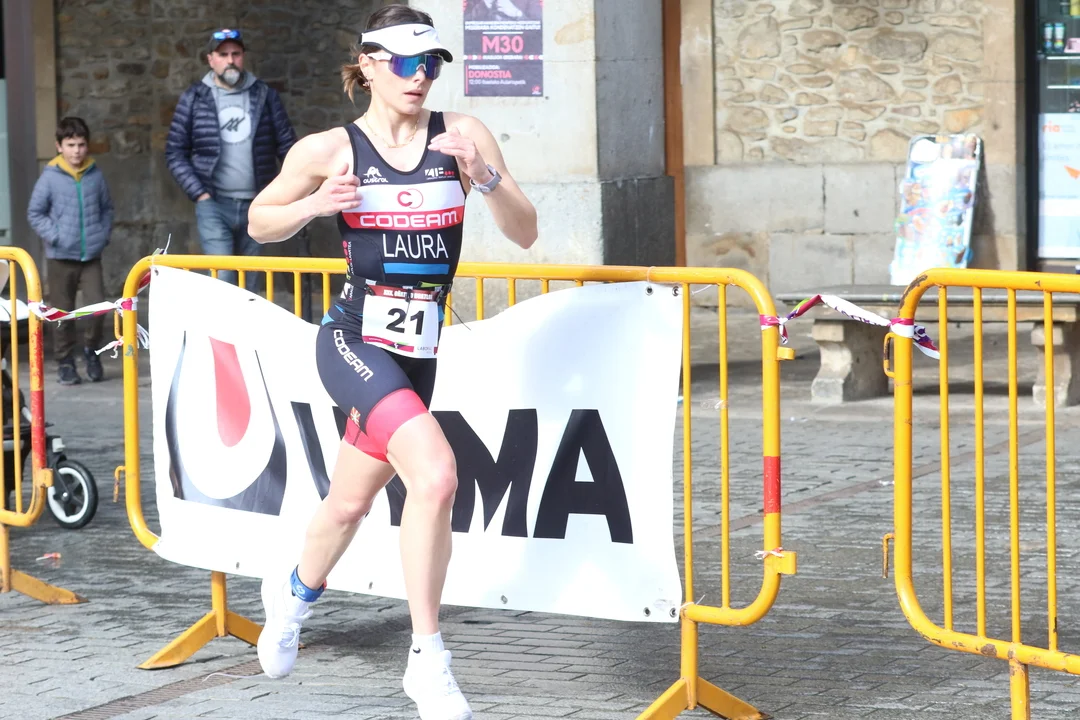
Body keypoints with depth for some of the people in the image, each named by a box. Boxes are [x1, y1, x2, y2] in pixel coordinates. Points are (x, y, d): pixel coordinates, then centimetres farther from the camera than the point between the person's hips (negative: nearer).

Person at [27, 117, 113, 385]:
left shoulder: (96, 175, 2)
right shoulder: (50, 177, -6)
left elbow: (107, 208, 15)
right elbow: (35, 213, -1)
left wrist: (104, 234, 3)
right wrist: (54, 236, -10)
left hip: (91, 256, 1)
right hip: (60, 257, -1)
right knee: (62, 313, 6)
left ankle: (91, 349, 16)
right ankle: (65, 362, 19)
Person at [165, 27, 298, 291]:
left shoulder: (265, 96, 7)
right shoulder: (194, 98, 4)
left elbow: (288, 147, 10)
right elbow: (175, 153, 5)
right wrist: (199, 193, -4)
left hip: (256, 207, 2)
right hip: (214, 203, -2)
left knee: (250, 285, 6)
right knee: (223, 280, -15)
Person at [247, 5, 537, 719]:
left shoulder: (463, 134, 0)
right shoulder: (330, 150, -4)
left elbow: (525, 234, -3)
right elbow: (260, 222, 9)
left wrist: (483, 175, -20)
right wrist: (314, 205, -11)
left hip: (418, 353, 4)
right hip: (355, 342, -4)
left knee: (351, 503, 19)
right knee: (435, 474, -26)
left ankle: (295, 594, 52)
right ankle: (428, 660, -16)